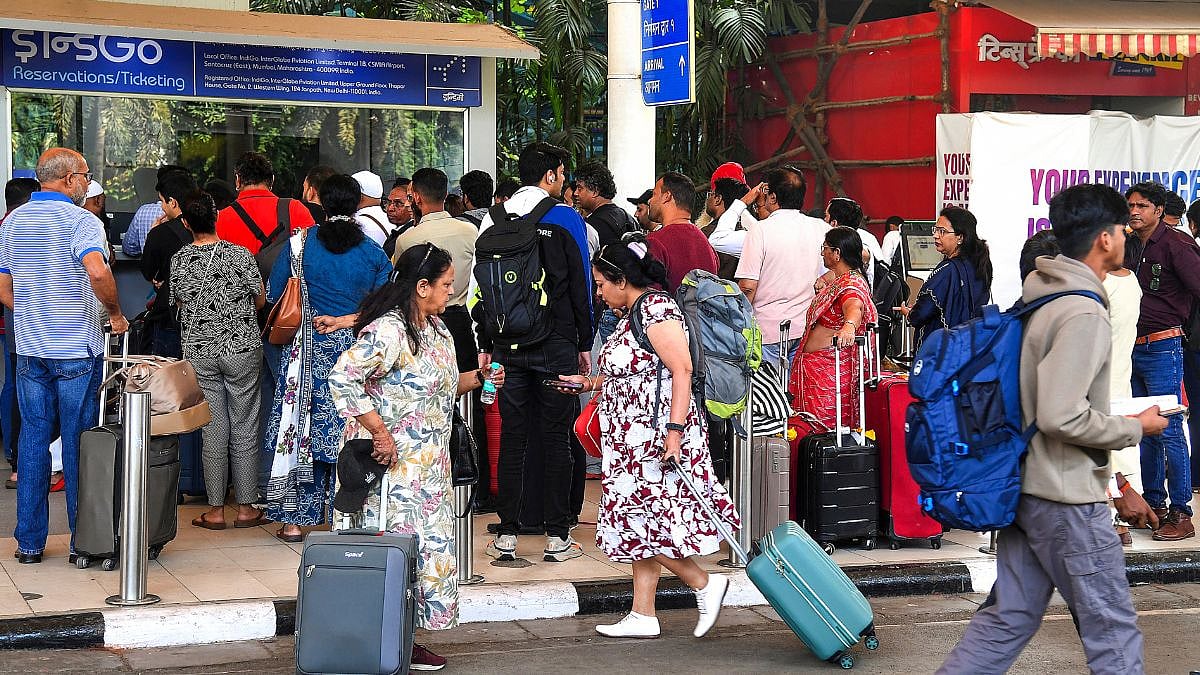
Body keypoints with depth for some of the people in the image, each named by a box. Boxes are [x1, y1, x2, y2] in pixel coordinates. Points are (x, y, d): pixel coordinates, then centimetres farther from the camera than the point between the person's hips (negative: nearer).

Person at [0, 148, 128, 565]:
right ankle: (83, 541, 8)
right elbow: (97, 271, -29)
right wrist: (115, 313, -14)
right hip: (77, 350, -5)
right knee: (79, 442, 2)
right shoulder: (81, 221, -11)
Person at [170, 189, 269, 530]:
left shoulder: (179, 260, -5)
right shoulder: (241, 255, -10)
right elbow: (260, 301, 2)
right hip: (243, 349, -1)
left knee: (214, 431, 6)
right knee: (244, 429, 7)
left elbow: (179, 304, 9)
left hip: (199, 353, 1)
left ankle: (216, 510, 10)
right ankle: (246, 508, 12)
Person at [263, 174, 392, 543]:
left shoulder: (300, 243, -2)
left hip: (308, 350, 0)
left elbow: (272, 296, 4)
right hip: (356, 354, 0)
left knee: (301, 425, 7)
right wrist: (345, 320, 1)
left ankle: (294, 519, 9)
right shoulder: (374, 252, -1)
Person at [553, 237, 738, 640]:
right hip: (636, 441, 11)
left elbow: (682, 370, -23)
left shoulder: (656, 309, -16)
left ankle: (705, 584, 6)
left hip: (657, 437, -11)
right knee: (638, 523, 11)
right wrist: (589, 383, 23)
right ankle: (643, 617, 15)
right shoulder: (635, 313, 15)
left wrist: (675, 429, -28)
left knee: (641, 522, -7)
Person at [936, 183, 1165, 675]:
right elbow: (1062, 418, -27)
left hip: (1024, 486, 9)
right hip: (1067, 498, -9)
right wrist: (1136, 428, -11)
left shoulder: (1040, 295, 10)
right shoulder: (1084, 314, -21)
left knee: (1007, 618, 13)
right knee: (1113, 632, 4)